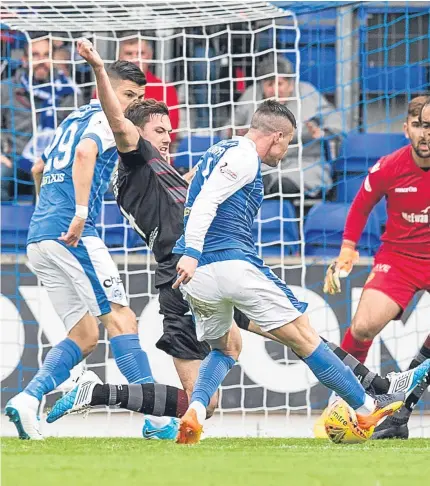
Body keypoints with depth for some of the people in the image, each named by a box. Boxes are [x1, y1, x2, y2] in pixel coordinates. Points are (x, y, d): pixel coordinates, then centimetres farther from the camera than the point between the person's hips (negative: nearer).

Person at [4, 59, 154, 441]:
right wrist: (81, 212, -29)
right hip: (72, 236, -9)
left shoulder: (74, 120, 25)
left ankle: (27, 400, -5)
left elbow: (41, 172, 38)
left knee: (84, 336, 10)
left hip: (39, 238, 9)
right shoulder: (106, 120, -2)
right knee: (121, 319, -10)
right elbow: (84, 153, -23)